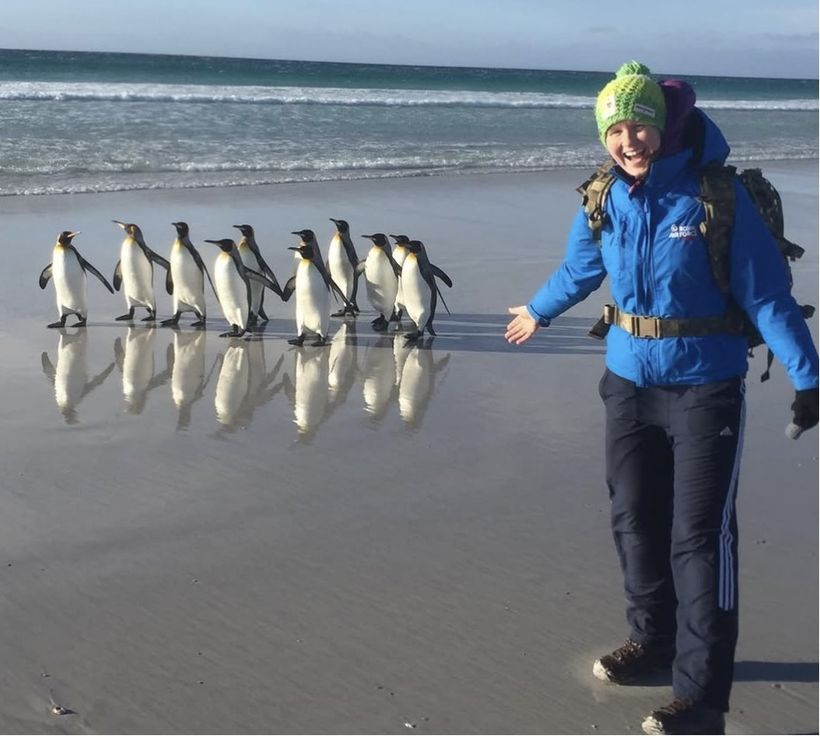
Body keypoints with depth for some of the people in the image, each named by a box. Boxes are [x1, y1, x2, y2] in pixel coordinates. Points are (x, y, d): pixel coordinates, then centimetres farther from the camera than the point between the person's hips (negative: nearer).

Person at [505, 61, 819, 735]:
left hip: (705, 387, -5)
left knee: (699, 538, -6)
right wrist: (537, 311, 34)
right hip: (629, 381, 5)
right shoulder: (606, 200, 0)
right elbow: (578, 269, 19)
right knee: (635, 521, 14)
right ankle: (653, 640, 35)